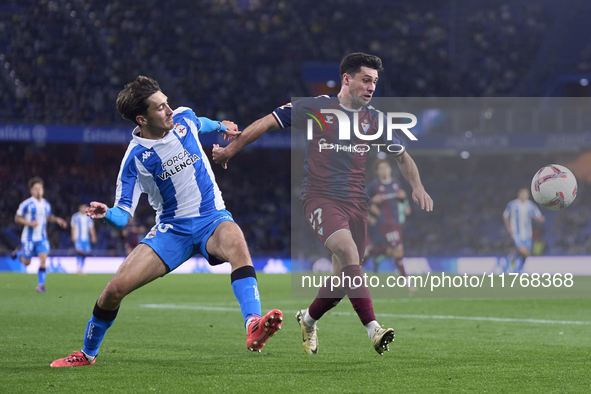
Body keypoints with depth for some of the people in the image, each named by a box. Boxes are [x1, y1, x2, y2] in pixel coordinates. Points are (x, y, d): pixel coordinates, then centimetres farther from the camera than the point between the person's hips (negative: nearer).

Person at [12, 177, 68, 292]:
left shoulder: (46, 204, 7)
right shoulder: (26, 204, -11)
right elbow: (17, 218, -6)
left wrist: (57, 219, 5)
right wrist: (29, 223, -21)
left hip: (42, 238, 3)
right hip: (28, 238, -3)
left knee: (43, 260, -13)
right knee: (26, 262, 8)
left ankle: (40, 285, -9)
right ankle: (19, 253, 42)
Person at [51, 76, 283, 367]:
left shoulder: (184, 118, -2)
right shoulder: (135, 158, -12)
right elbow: (122, 217, -14)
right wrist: (106, 214, -33)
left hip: (211, 218, 1)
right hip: (171, 228, -1)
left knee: (236, 244, -37)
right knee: (116, 288, -13)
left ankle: (253, 327, -54)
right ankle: (87, 354, 14)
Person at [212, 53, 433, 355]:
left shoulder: (374, 120, 10)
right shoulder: (315, 108, -3)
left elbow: (402, 155, 20)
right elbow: (267, 123, 3)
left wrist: (417, 186, 4)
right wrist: (230, 150, 5)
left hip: (355, 203, 5)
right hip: (320, 197, -5)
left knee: (344, 279, 4)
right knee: (348, 251, -29)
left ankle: (308, 319, 35)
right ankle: (373, 329, -37)